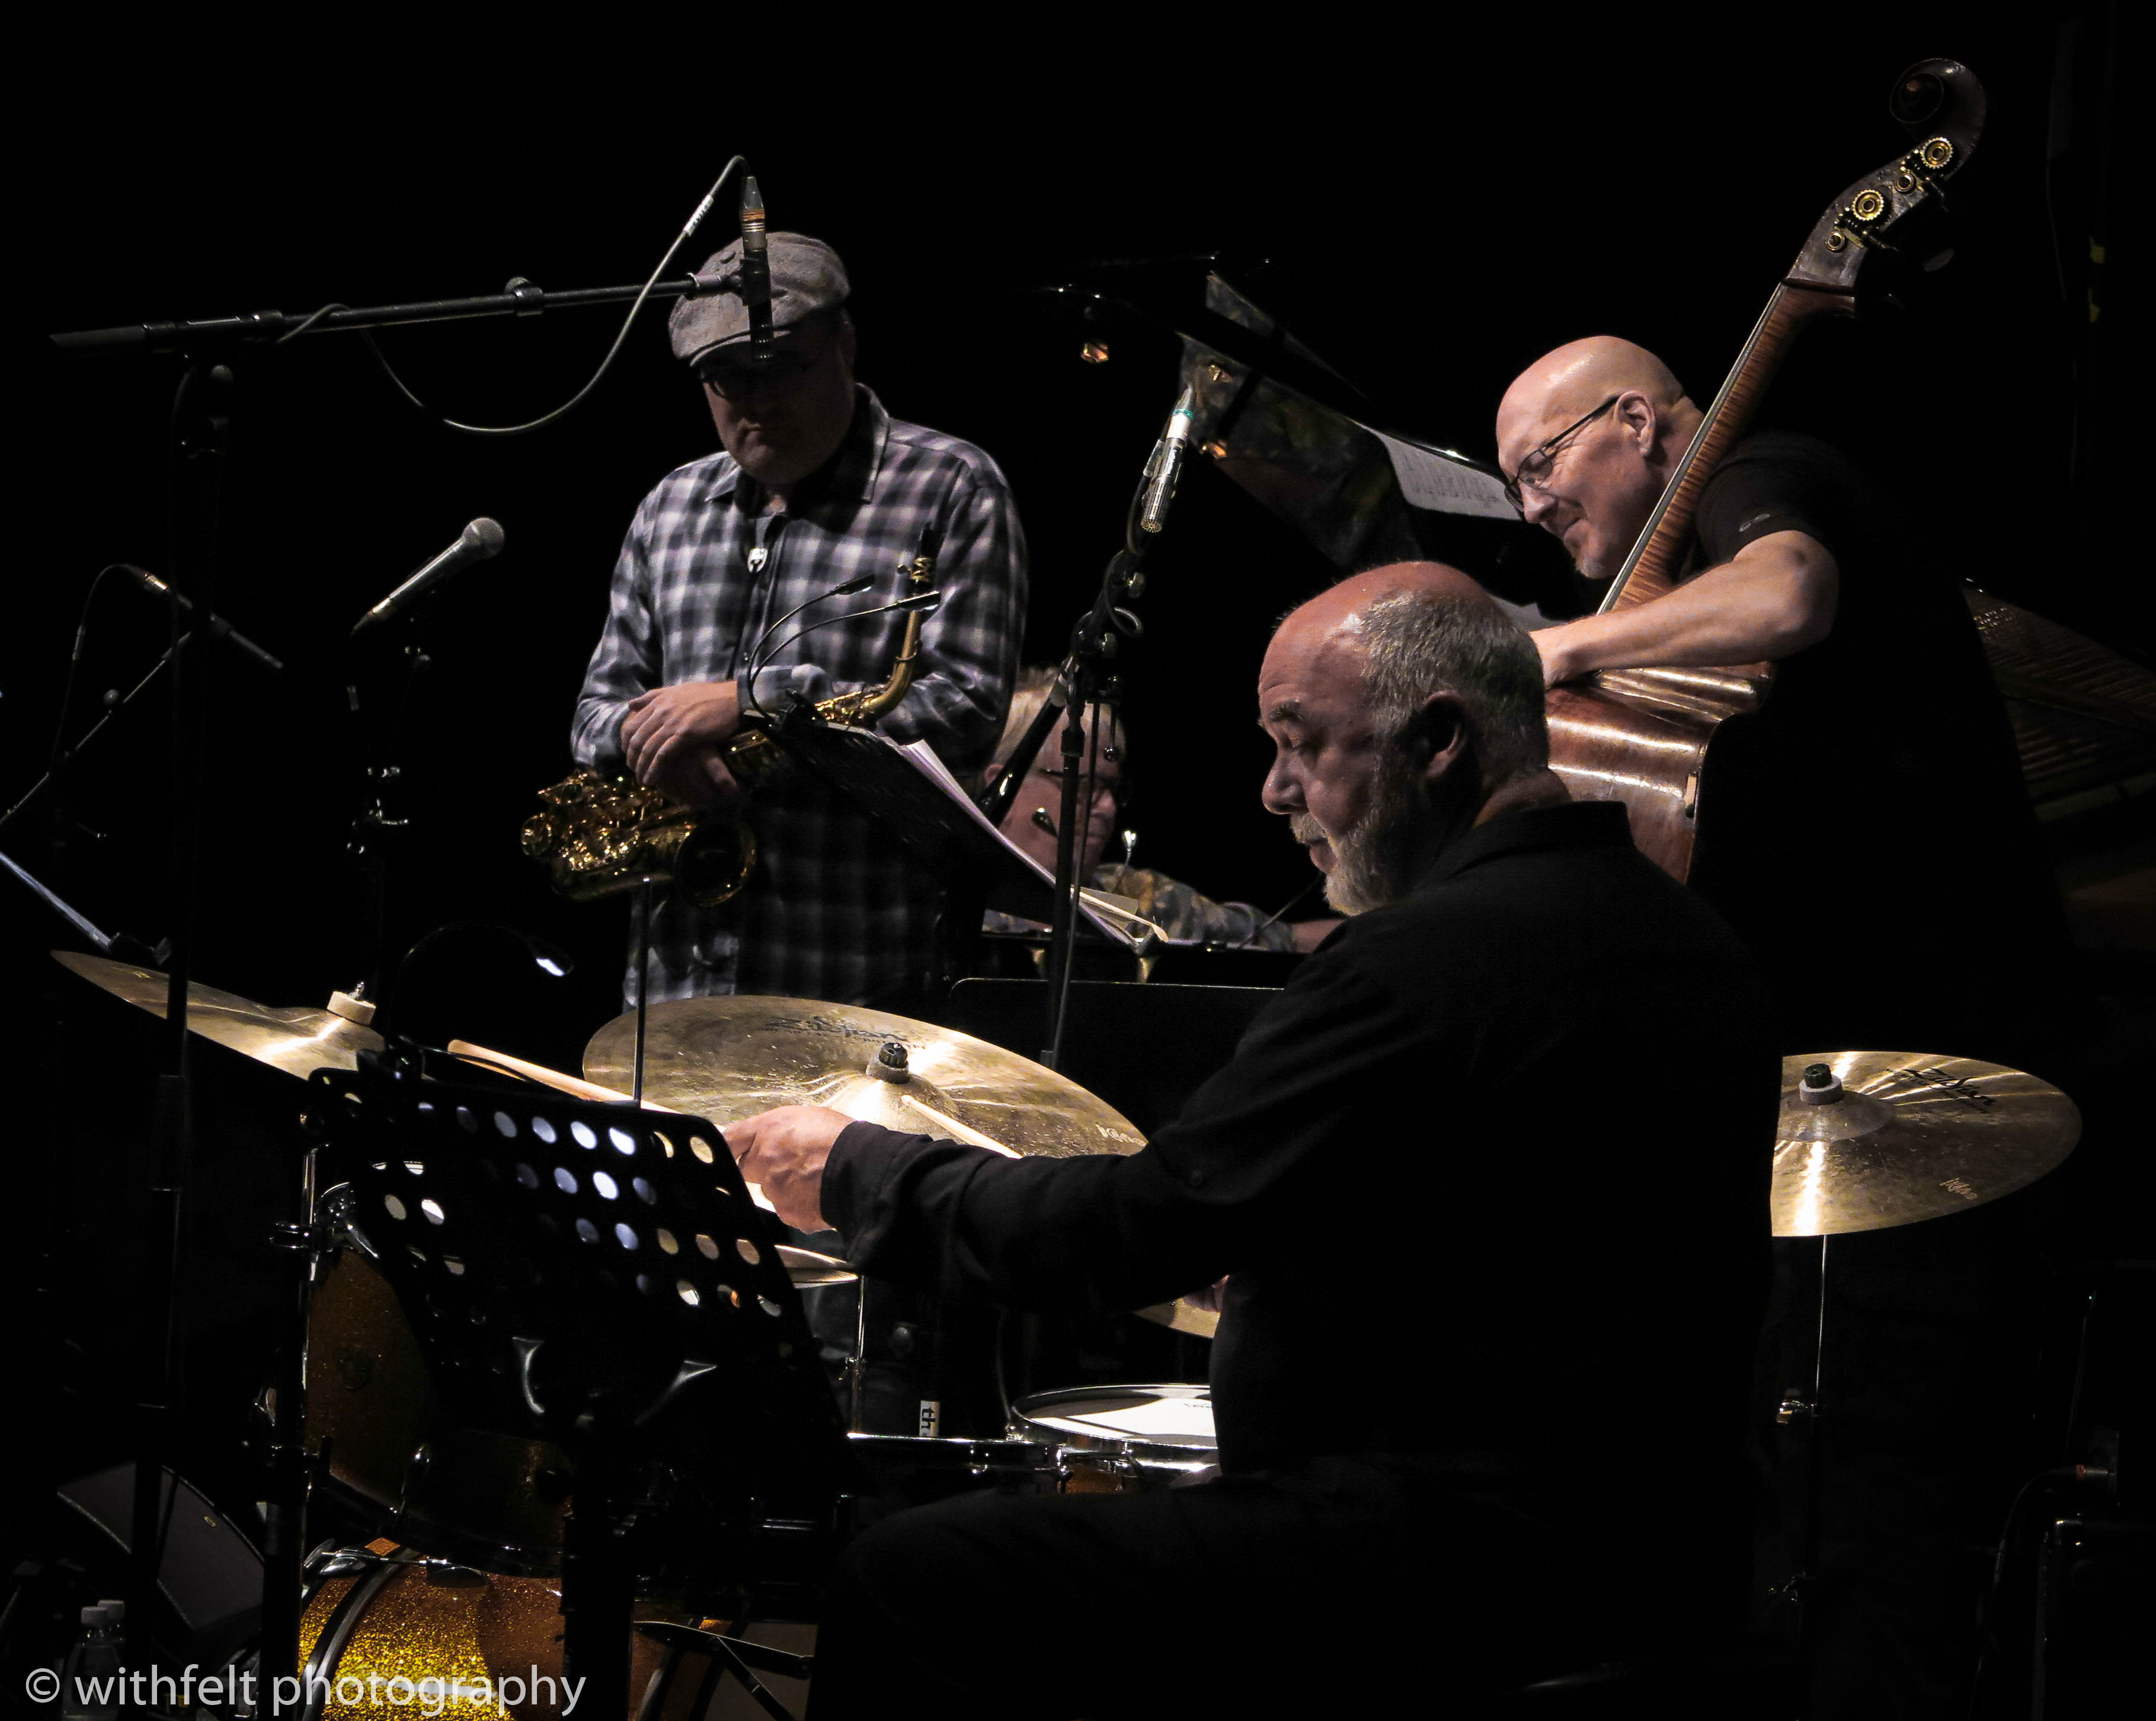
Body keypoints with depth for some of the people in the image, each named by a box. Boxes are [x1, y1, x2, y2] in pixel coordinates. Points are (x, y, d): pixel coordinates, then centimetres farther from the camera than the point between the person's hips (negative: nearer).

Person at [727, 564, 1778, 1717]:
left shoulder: (1427, 961, -19)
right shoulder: (1688, 940, 11)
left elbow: (1133, 1232, -18)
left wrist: (855, 1171, -4)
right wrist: (1280, 1259, 22)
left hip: (1473, 1565, -10)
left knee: (908, 1585, -7)